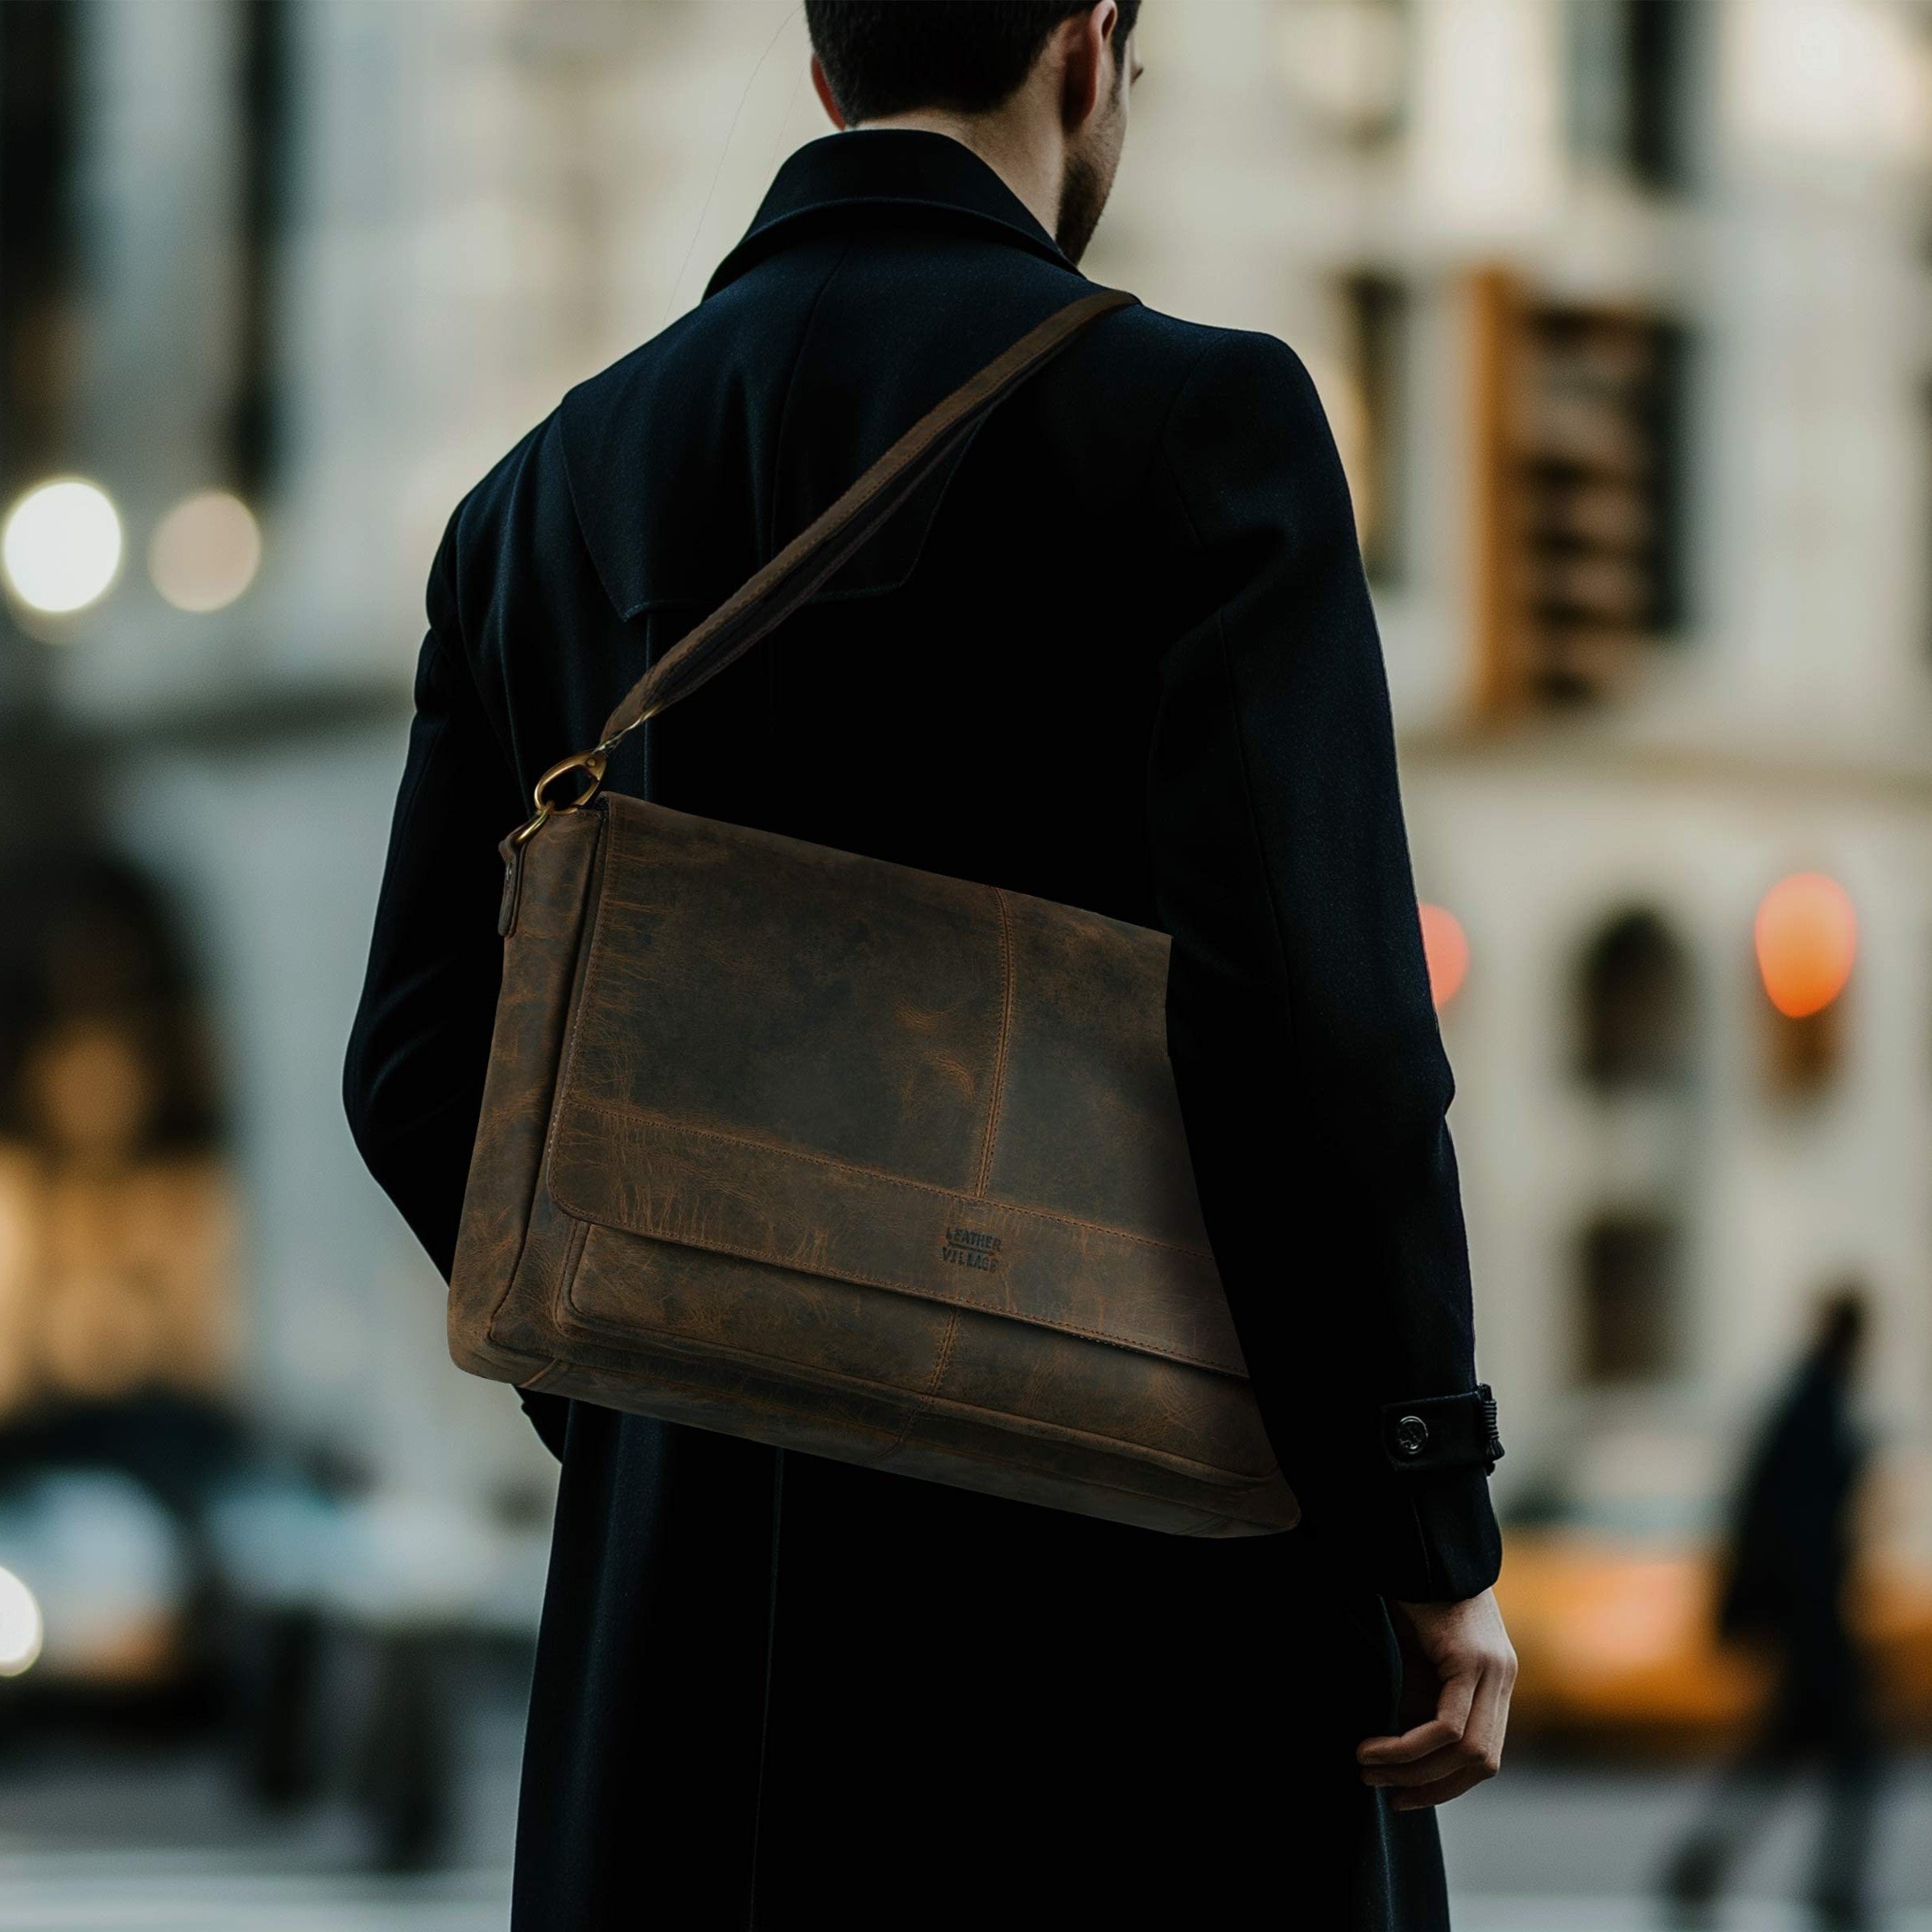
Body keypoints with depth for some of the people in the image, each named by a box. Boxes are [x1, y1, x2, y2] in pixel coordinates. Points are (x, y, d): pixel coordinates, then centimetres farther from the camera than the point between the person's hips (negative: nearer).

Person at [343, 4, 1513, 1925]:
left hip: (705, 1580, 5)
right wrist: (1433, 1535, -9)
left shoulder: (556, 488, 10)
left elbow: (427, 1069, 9)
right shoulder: (1191, 416, -7)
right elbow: (1312, 1008, -16)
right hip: (1130, 1558, -5)